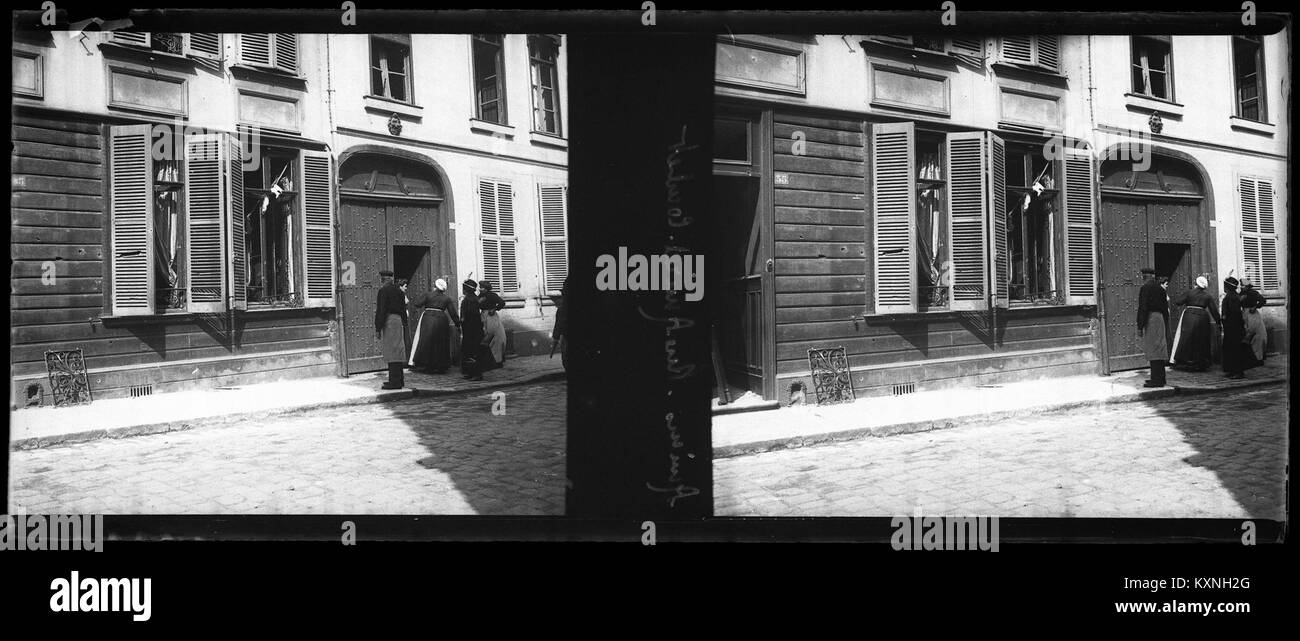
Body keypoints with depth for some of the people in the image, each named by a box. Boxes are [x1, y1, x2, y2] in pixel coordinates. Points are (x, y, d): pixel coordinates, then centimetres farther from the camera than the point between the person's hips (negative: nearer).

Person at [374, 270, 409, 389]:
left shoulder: (383, 291, -10)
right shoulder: (399, 291, 14)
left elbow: (381, 311, -14)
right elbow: (403, 310, 17)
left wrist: (378, 328, -12)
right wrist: (404, 325, 22)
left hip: (389, 321, -8)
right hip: (399, 321, 8)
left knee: (392, 351, -8)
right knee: (397, 351, 14)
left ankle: (395, 382, -10)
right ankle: (399, 379, 20)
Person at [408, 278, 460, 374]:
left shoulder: (428, 295, -2)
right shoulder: (447, 298, 5)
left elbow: (417, 304, -4)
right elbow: (453, 312, 5)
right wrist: (457, 323, 12)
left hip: (428, 319, -2)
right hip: (441, 320, 2)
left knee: (424, 340, 2)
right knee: (440, 344, 8)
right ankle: (440, 367, 9)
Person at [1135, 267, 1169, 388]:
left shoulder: (1145, 288, -11)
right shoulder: (1160, 288, 13)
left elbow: (1143, 308, -15)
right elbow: (1165, 308, 16)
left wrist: (1140, 327, -13)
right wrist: (1166, 326, 21)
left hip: (1150, 319, -8)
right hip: (1160, 318, 8)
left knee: (1153, 350, -8)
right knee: (1159, 349, 14)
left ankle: (1157, 380, -9)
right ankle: (1160, 378, 22)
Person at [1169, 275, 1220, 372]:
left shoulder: (1189, 292, -3)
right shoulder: (1208, 296, 5)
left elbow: (1177, 302, -5)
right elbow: (1214, 310, 5)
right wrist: (1218, 321, 11)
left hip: (1189, 317, -2)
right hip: (1202, 318, 2)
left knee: (1186, 339, 4)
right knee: (1201, 342, 9)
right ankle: (1201, 364, 11)